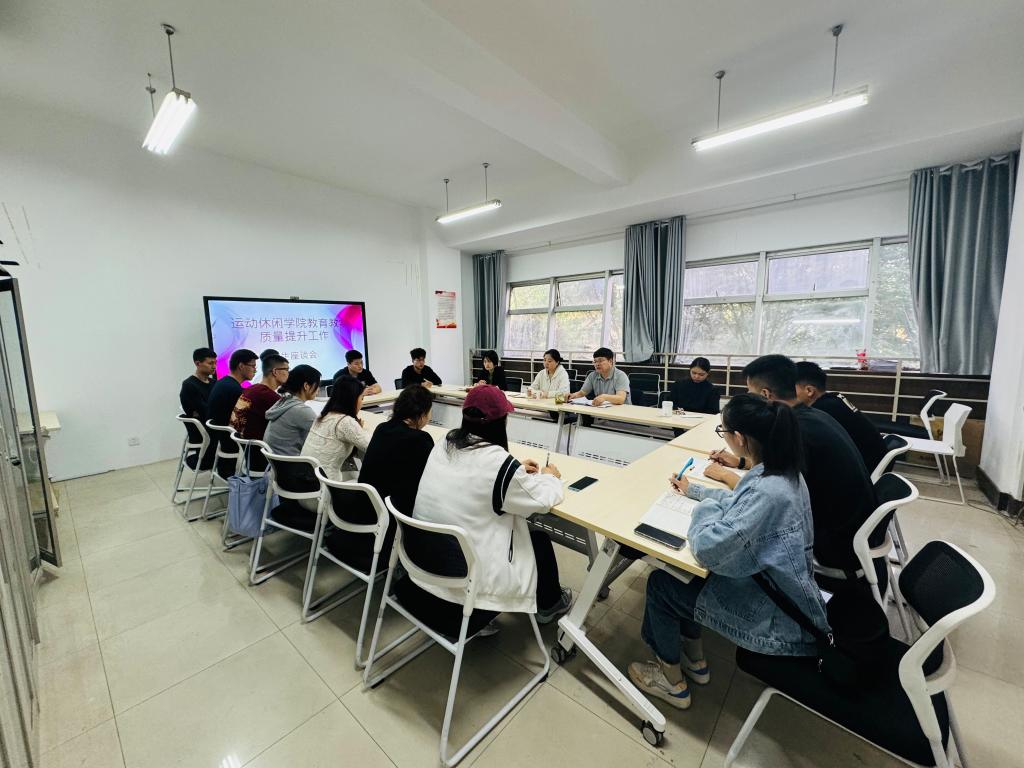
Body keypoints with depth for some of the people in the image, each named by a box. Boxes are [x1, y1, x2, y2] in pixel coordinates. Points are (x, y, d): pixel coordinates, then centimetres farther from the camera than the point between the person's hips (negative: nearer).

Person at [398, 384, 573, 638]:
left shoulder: (444, 445, -4)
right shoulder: (497, 460, -24)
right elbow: (541, 500, -9)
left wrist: (518, 470, 17)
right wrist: (550, 477, 11)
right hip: (465, 578, -7)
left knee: (518, 528, 25)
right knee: (540, 540, 17)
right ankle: (549, 605, 41)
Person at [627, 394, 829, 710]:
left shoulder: (766, 491, -35)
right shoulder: (783, 473, -5)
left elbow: (707, 547, -35)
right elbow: (739, 501, 14)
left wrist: (706, 506, -16)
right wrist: (693, 490, 20)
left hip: (779, 620, -8)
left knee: (660, 584, 3)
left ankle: (672, 682, 25)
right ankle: (695, 661, 36)